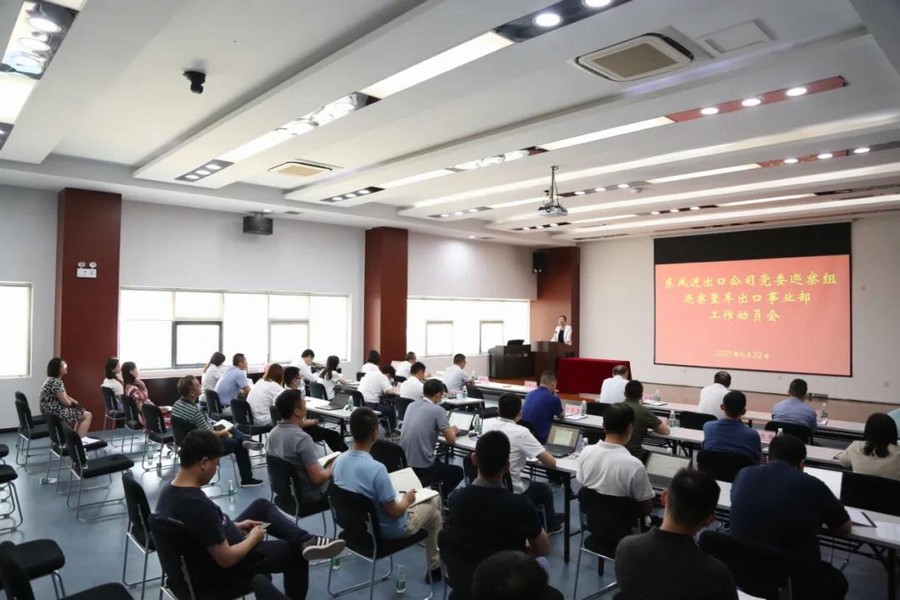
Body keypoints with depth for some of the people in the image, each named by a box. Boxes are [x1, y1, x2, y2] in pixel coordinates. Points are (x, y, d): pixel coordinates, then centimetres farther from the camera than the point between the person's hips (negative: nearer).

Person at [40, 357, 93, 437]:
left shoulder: (55, 380, 11)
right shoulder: (55, 382, -22)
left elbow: (65, 396, 17)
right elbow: (65, 402, -20)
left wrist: (77, 403, 3)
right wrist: (73, 403, 1)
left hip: (51, 411, 11)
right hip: (55, 412, -11)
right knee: (87, 416, -7)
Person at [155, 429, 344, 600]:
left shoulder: (169, 490, -8)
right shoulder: (200, 505, -37)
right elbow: (226, 559, -29)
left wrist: (235, 526, 7)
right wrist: (253, 537, -11)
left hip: (202, 557, 9)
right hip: (220, 572, -9)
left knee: (262, 506, 15)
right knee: (295, 553, 7)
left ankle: (306, 540, 4)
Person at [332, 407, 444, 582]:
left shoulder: (339, 460, -12)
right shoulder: (376, 469, -35)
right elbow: (394, 512, -25)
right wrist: (407, 499, -4)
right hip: (387, 530, -7)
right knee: (433, 500, 16)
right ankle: (435, 567, 32)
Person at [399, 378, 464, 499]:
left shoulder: (411, 406, 8)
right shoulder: (438, 410, -12)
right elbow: (451, 440, -10)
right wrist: (452, 430, 11)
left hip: (403, 464, 7)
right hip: (422, 468, -7)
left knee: (438, 462, 35)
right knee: (458, 472, 18)